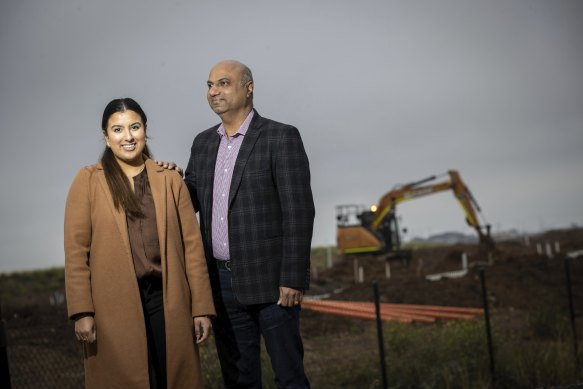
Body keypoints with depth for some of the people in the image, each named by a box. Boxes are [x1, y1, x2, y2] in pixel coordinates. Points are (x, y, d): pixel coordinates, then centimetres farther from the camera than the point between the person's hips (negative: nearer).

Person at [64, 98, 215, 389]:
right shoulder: (88, 181, 2)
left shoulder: (170, 180, 8)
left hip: (167, 302, 2)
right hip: (113, 307, -2)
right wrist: (82, 311, -9)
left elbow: (192, 245, 6)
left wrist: (202, 307, 2)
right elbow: (76, 250, -2)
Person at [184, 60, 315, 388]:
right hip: (222, 281, 6)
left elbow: (298, 212, -12)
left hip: (270, 280, -5)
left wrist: (293, 279, -16)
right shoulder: (203, 143, 12)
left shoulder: (282, 137, -7)